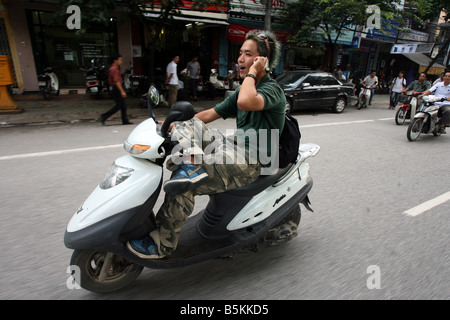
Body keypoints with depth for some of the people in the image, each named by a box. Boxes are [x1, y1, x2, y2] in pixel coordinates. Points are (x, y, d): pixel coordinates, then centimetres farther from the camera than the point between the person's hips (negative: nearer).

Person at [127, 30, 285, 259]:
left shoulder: (272, 89, -8)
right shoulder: (245, 90, 19)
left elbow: (246, 102, -33)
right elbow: (210, 114, 17)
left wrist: (252, 72, -14)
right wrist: (174, 126, 9)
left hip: (251, 162, -9)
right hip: (232, 146, 9)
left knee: (181, 187, -21)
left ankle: (163, 244, -3)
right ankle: (193, 163, -25)